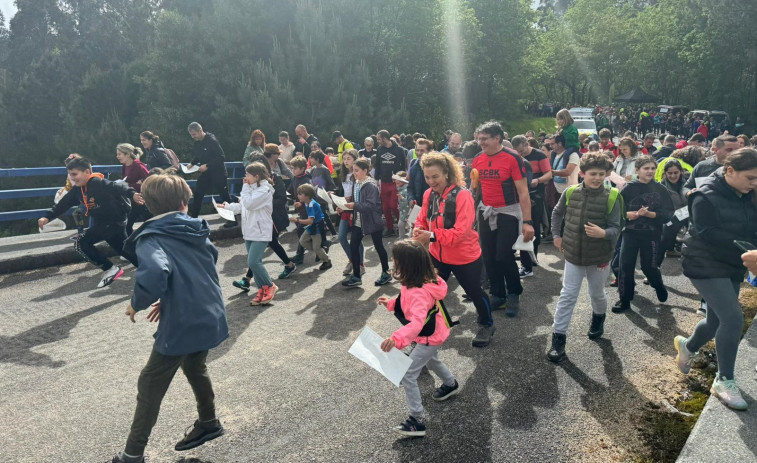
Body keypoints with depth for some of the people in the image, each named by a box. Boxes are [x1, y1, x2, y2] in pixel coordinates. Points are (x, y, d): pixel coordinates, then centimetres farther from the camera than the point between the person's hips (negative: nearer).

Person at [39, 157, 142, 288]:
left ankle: (110, 269, -6)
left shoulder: (97, 183, -21)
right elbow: (63, 204, 10)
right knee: (123, 250, 16)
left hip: (115, 220, -10)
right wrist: (47, 217, 1)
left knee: (81, 244, -10)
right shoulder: (77, 190, 6)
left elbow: (117, 187, -35)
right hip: (103, 222, 10)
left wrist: (132, 194, -53)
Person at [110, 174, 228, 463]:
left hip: (181, 325, -6)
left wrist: (137, 304, -13)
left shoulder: (151, 239, -14)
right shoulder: (197, 230, 5)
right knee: (195, 368, 31)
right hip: (211, 318, 6)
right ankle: (208, 423, 48)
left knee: (150, 386, 13)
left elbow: (154, 274, -34)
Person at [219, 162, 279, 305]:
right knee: (254, 262, 9)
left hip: (261, 233, -9)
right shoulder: (252, 188, 16)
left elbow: (249, 204, -22)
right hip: (249, 232, 9)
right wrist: (227, 206, 22)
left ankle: (270, 286, 1)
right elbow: (242, 206, 24)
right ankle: (261, 290, 17)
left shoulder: (264, 190, -14)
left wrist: (245, 187, -12)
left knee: (253, 262, -16)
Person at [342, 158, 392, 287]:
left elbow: (371, 205, -27)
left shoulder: (371, 186, -19)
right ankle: (356, 277, 13)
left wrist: (354, 205, -32)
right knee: (353, 246, 3)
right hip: (358, 221, 7)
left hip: (372, 221, -7)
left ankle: (386, 273, 27)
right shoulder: (356, 183, 5)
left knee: (378, 247, 8)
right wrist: (345, 207, -1)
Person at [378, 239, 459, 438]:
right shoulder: (423, 281, -7)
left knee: (407, 376, -6)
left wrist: (396, 338, -66)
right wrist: (391, 303, 3)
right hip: (434, 333, 10)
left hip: (429, 337, -10)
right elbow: (410, 304, 12)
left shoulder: (418, 292, -38)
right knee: (431, 360, 36)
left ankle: (417, 422, 3)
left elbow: (417, 321, -53)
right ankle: (451, 385, 62)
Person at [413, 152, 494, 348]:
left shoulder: (462, 195, -24)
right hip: (437, 255, 5)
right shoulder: (429, 194, -3)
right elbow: (423, 219, 4)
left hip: (465, 257, -5)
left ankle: (486, 325, 40)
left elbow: (461, 231, -30)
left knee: (474, 292, 14)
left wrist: (433, 236, -36)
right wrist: (419, 231, -19)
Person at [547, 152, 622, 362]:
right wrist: (556, 235, 9)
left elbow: (616, 228, -16)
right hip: (573, 255, 1)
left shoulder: (612, 197, -14)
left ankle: (598, 319, 51)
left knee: (597, 293, 20)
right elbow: (557, 213, 12)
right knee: (567, 297, 2)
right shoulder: (570, 193, -7)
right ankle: (558, 338, 7)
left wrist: (603, 233, -36)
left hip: (599, 257, -1)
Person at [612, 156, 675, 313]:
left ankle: (659, 286, 43)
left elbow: (668, 213, -7)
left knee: (649, 266, 10)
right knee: (625, 266, -1)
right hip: (630, 233, 1)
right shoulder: (629, 188, -4)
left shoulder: (660, 189, -4)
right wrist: (633, 214, -19)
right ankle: (625, 300, 13)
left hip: (651, 235, 0)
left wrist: (650, 214, -21)